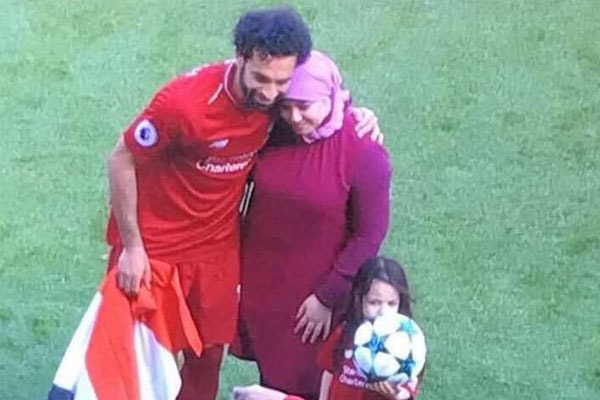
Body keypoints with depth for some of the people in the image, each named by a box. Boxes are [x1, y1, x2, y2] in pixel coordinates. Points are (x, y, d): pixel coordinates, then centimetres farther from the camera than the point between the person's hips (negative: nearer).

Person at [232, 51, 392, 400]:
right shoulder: (272, 132, -9)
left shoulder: (365, 155, -21)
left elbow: (369, 235, -15)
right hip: (261, 281, 4)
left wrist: (327, 297, -12)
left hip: (314, 288, -4)